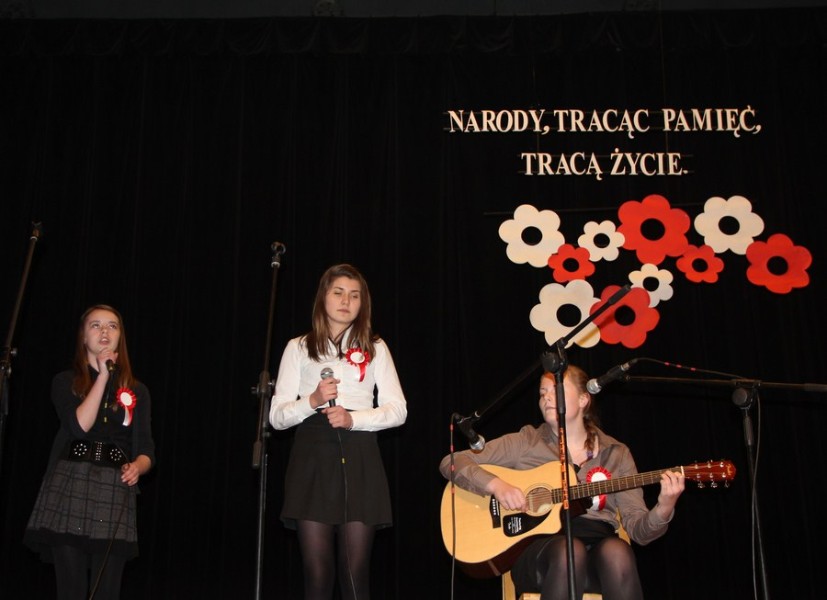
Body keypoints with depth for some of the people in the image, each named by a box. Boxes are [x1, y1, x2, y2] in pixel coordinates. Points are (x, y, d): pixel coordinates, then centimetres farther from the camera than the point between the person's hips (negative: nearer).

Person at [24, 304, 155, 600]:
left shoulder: (136, 391, 13)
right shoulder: (65, 382, 8)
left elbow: (146, 450, 8)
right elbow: (80, 426, -10)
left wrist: (136, 467, -15)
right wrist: (103, 377, -7)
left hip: (114, 491, 2)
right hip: (69, 486, -1)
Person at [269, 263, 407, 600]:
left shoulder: (374, 348, 13)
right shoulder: (299, 348, 12)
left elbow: (397, 410, 5)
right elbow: (277, 416, 6)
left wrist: (353, 418, -11)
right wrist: (312, 401, -13)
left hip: (359, 460, 0)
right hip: (312, 460, 0)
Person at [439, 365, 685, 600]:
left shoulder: (616, 453, 17)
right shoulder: (525, 442, 12)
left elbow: (638, 529, 10)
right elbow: (450, 463, 7)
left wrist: (664, 509, -12)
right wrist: (496, 485, -10)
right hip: (539, 544, -1)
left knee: (617, 552, -34)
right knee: (569, 551, -37)